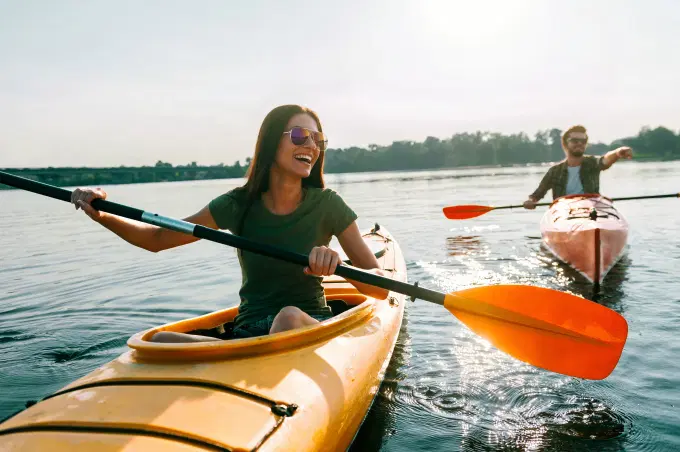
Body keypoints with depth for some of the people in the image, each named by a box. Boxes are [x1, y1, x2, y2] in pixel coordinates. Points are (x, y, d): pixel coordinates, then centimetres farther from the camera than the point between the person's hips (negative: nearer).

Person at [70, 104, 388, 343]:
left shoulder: (327, 205, -5)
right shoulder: (239, 204, 0)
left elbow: (381, 288, -8)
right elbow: (157, 239, 8)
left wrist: (339, 266, -29)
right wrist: (102, 216, -9)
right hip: (248, 331, 2)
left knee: (289, 316, -37)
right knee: (160, 341, -23)